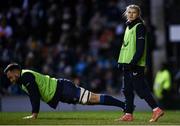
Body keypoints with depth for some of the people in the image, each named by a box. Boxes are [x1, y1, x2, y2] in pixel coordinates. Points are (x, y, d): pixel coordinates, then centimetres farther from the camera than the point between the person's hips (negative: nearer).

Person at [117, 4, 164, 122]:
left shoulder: (139, 26, -9)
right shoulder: (129, 27, 19)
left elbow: (140, 48, -17)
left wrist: (133, 62, -23)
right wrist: (121, 62, 19)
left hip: (136, 64, -9)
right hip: (127, 64, 9)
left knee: (140, 88, -11)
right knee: (127, 90, 8)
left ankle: (157, 109, -8)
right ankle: (128, 114, 11)